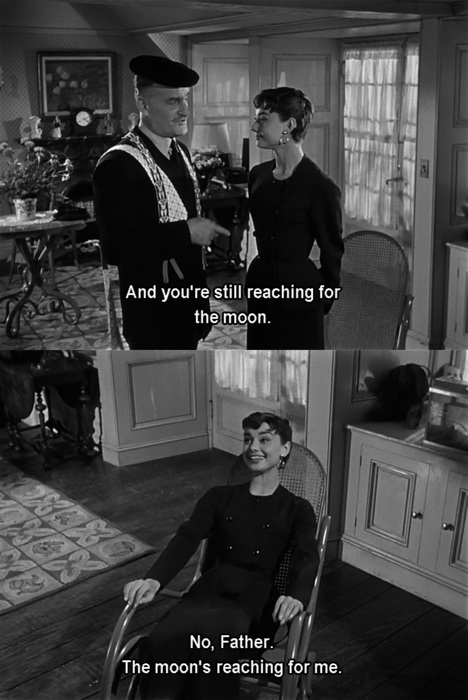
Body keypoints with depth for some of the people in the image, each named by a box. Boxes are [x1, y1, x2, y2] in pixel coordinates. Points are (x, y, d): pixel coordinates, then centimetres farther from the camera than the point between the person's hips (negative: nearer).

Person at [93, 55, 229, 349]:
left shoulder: (181, 151, 8)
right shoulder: (118, 164, -21)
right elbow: (116, 247, -27)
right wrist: (186, 232, -23)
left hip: (188, 296, 8)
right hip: (152, 309, -8)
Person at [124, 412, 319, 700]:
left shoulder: (298, 509, 13)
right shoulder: (220, 496, 20)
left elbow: (307, 558, -5)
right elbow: (186, 538, 5)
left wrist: (297, 597, -30)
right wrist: (154, 580, -16)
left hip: (256, 598, -2)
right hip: (211, 588, 2)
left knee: (212, 636, -38)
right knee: (164, 642, -33)